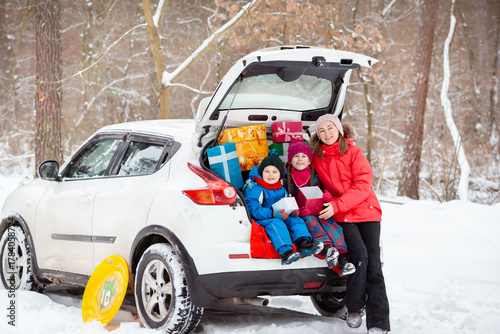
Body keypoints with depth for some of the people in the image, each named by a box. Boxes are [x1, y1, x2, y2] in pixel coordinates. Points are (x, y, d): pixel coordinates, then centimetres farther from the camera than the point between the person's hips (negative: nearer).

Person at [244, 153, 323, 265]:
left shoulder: (282, 190, 17)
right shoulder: (256, 190, -9)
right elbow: (253, 209, -19)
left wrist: (293, 211, -3)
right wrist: (272, 214, -28)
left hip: (282, 217, 7)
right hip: (262, 219, -7)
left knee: (296, 220, -15)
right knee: (276, 224, -36)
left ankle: (304, 244, -38)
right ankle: (286, 252, -55)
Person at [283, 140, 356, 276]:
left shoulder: (314, 177, 11)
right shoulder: (285, 177, 3)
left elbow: (321, 195, 14)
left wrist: (327, 196, -13)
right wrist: (298, 211, -20)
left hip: (316, 212, 2)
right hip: (296, 215, -2)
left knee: (328, 222, -29)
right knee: (311, 220, -35)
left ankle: (343, 259, -45)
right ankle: (327, 249, -59)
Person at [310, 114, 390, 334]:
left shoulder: (353, 152, 0)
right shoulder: (316, 158, 8)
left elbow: (362, 185, -9)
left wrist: (338, 205, -20)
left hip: (366, 210, -1)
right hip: (341, 216, 1)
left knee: (373, 264, -9)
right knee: (359, 255, -22)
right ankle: (354, 309, -3)